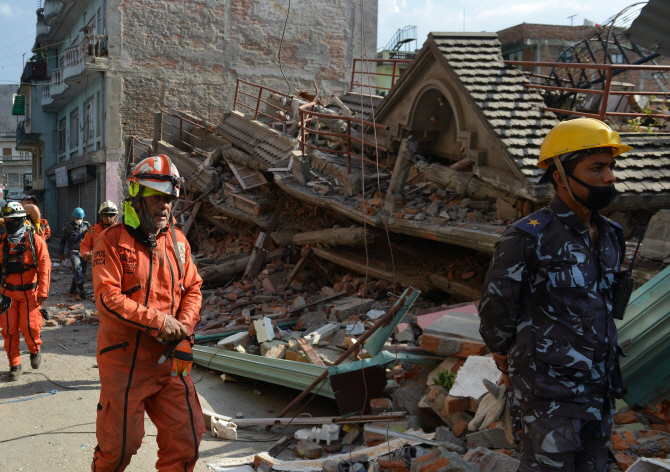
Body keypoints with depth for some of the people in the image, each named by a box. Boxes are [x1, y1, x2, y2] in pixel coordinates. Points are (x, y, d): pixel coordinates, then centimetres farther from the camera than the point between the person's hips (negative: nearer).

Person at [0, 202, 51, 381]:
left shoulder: (35, 241, -7)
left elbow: (44, 266, -10)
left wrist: (43, 291, -15)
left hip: (29, 292, -3)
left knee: (29, 327, -6)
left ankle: (35, 351, 25)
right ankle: (15, 365, 15)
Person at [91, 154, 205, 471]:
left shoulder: (177, 240, 8)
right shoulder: (112, 242, -10)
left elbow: (192, 288, 10)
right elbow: (108, 298, -18)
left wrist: (184, 326, -8)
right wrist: (159, 321, -18)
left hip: (169, 357, 5)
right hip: (125, 359, -5)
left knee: (186, 437, 6)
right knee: (120, 444, 5)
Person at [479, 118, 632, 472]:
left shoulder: (610, 236, 6)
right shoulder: (528, 239, -17)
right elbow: (495, 308, -9)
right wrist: (507, 360, 5)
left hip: (600, 387, 7)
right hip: (550, 391, -7)